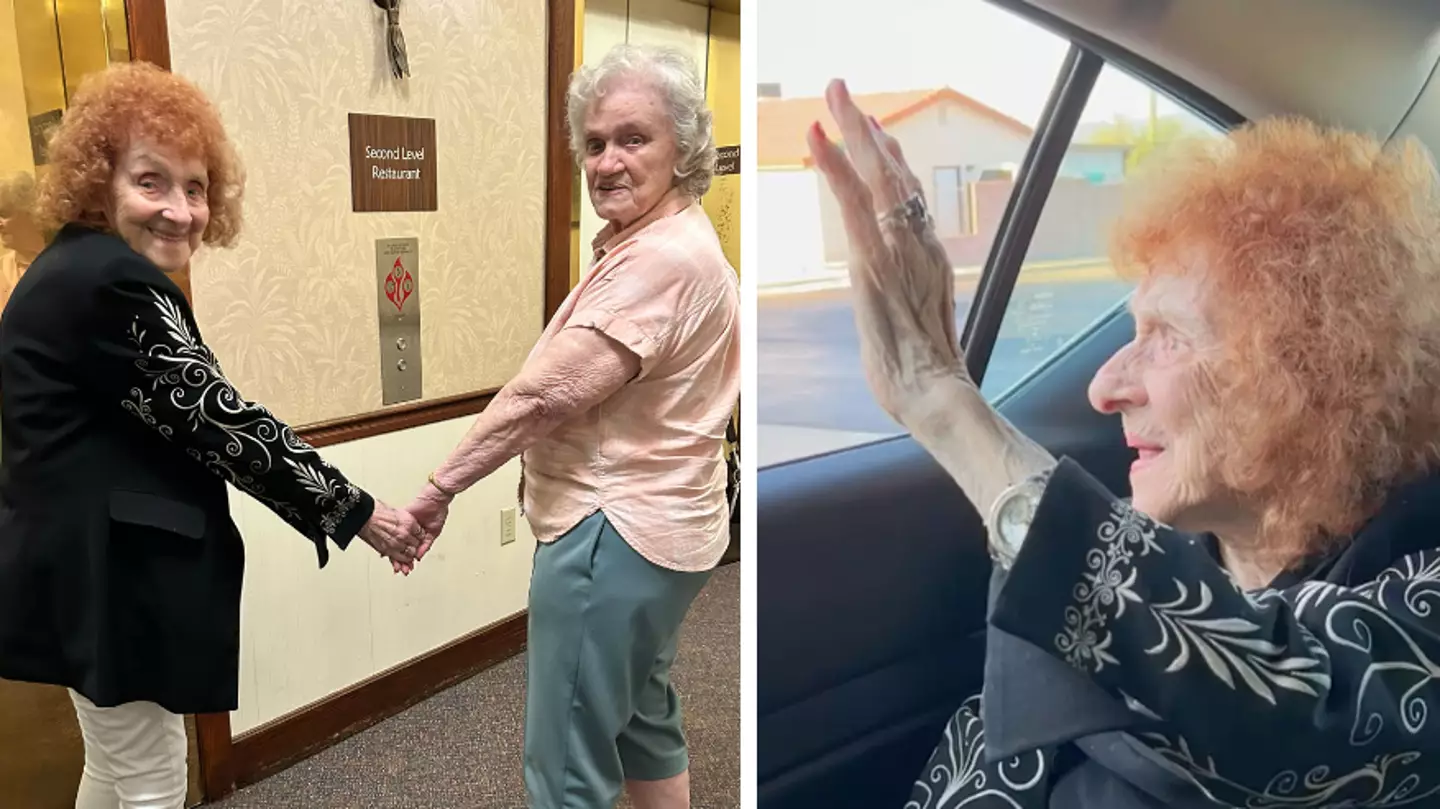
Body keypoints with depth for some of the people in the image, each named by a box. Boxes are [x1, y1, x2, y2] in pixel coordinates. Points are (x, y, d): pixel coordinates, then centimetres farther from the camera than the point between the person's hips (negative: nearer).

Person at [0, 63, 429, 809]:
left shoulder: (72, 269, 12)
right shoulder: (113, 282, -21)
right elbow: (220, 424, -23)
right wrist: (359, 516, -17)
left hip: (82, 564, 11)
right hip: (110, 575, -11)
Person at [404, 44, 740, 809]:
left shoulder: (660, 259, -22)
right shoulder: (665, 243, 14)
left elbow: (549, 392, -27)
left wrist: (441, 487, -18)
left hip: (615, 530, -11)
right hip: (649, 520, 11)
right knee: (641, 713, 25)